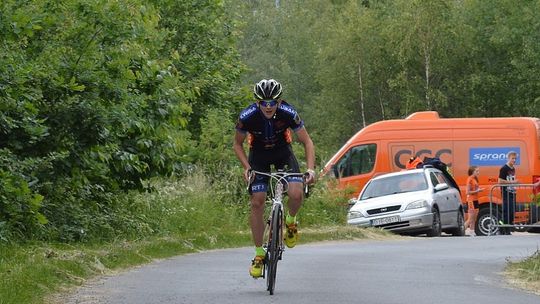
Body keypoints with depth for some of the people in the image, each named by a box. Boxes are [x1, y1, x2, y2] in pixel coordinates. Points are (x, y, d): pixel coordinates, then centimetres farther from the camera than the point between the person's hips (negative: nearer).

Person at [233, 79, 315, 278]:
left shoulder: (288, 113, -27)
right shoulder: (247, 117, -27)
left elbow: (307, 142, -15)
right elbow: (238, 144, -8)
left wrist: (310, 169, -27)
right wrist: (246, 167, -22)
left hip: (283, 154, 0)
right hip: (259, 157, 0)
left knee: (296, 194, -24)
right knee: (257, 203, -11)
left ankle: (291, 221, 10)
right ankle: (259, 254, 1)